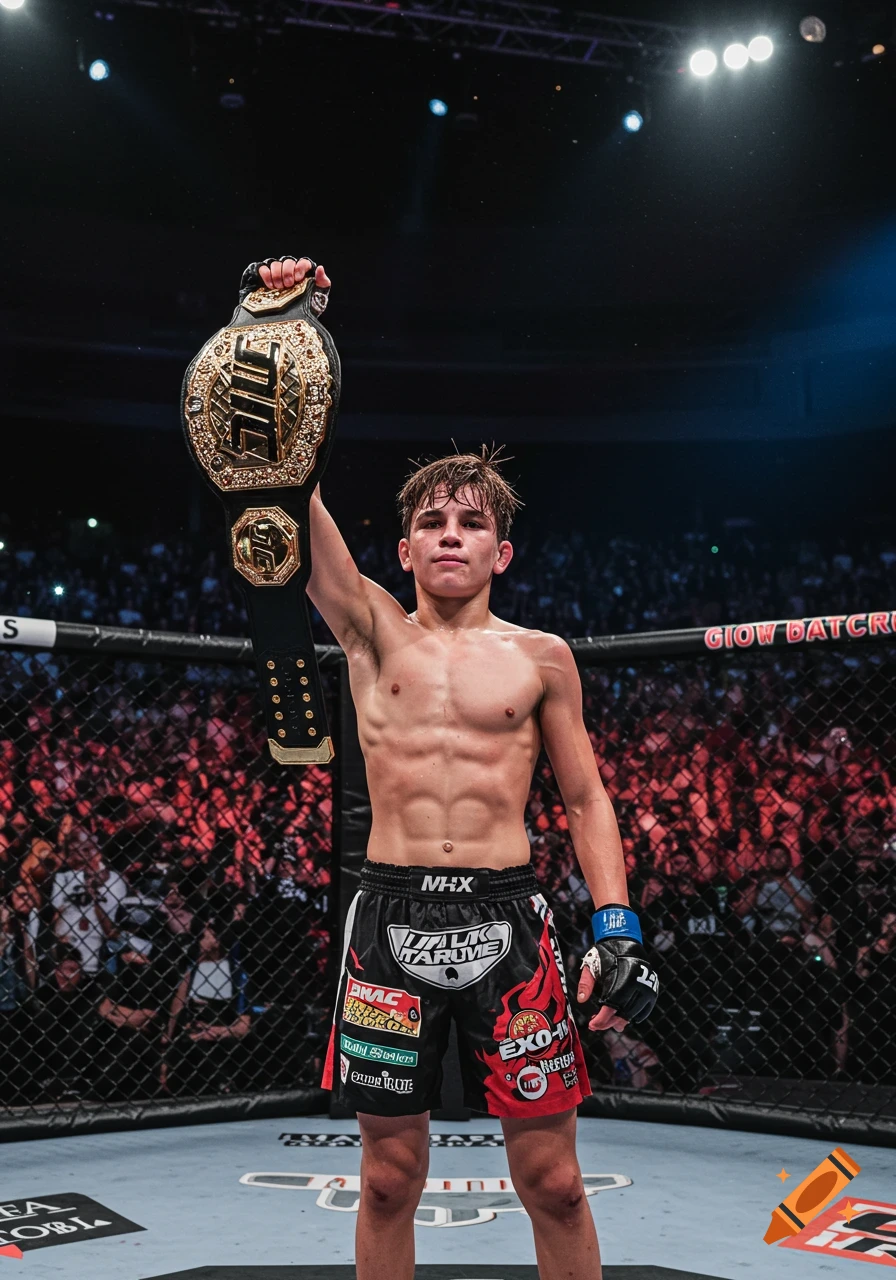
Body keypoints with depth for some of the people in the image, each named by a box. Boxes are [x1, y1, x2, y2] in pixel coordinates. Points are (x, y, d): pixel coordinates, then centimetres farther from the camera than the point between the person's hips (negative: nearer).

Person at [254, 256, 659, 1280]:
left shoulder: (541, 657, 8)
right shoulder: (372, 631, 7)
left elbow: (586, 798, 11)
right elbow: (293, 487, -3)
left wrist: (616, 926, 0)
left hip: (508, 916, 0)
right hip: (391, 915, 0)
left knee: (552, 1181, 5)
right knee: (388, 1178, 10)